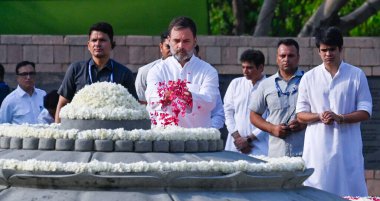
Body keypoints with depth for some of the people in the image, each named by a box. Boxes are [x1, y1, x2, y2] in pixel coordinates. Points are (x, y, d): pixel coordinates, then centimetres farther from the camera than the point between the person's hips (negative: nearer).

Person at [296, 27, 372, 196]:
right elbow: (300, 115, 10)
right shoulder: (309, 78, 9)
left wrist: (340, 118, -13)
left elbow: (365, 112, 3)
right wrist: (319, 116, -11)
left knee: (350, 192, -5)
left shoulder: (356, 75, 6)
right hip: (318, 149, 1)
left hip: (347, 147, -1)